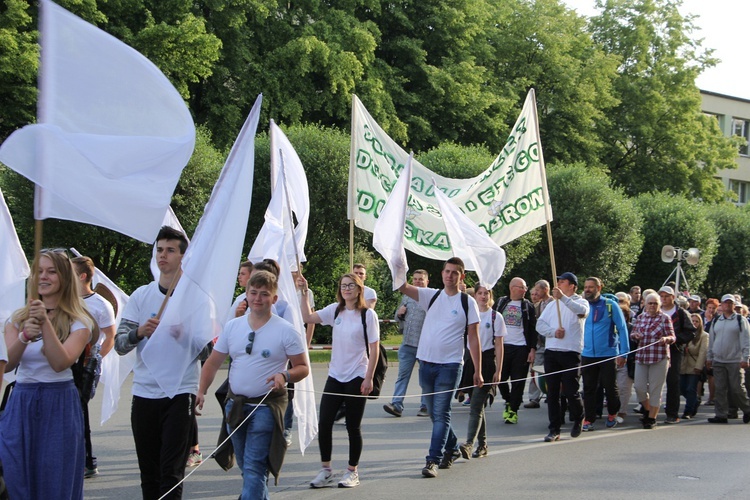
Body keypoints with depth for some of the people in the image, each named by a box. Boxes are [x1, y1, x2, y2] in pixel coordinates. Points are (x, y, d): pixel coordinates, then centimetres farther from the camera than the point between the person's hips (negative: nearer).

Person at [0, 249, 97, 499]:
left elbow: (60, 363, -18)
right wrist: (25, 336, -22)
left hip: (59, 404, -3)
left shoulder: (78, 321, -3)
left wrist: (46, 322, -25)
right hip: (21, 402, 3)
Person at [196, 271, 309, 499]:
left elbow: (303, 367, -3)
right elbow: (213, 362, 9)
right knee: (245, 467, 17)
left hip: (266, 406, -5)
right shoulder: (232, 326, 6)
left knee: (254, 469, -12)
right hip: (235, 404, 6)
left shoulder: (286, 331, -7)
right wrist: (201, 392, -4)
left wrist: (285, 375, -24)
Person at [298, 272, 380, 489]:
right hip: (335, 376, 4)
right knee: (324, 423, 0)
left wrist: (369, 378, -11)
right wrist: (304, 293, -8)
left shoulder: (368, 314, -8)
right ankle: (325, 470, 14)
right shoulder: (335, 310, 6)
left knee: (353, 426, 4)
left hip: (357, 378, -4)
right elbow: (308, 317, 1)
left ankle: (352, 471, 18)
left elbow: (374, 348, -8)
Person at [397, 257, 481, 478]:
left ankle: (433, 460, -10)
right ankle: (452, 448, 32)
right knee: (434, 413, 14)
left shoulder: (468, 302, 0)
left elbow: (473, 338, 0)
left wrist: (478, 371, -2)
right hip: (426, 362, 5)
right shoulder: (431, 296, 9)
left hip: (450, 365, -4)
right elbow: (403, 288, -2)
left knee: (441, 414, -9)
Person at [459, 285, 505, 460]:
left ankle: (469, 444, -21)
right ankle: (482, 444, 18)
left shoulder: (496, 317, 1)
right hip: (470, 359, 4)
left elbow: (499, 345, 1)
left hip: (487, 361, -4)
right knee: (477, 404, 10)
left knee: (476, 405, -13)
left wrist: (498, 371, -5)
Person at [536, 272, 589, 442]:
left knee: (571, 391, -5)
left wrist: (563, 297, -32)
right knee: (552, 393, 3)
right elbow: (540, 324, 11)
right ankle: (554, 429, 8)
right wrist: (553, 332, -8)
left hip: (571, 353, -5)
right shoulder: (553, 305, 20)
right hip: (551, 352, 5)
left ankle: (578, 419, 23)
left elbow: (582, 311, -21)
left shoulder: (580, 302, 4)